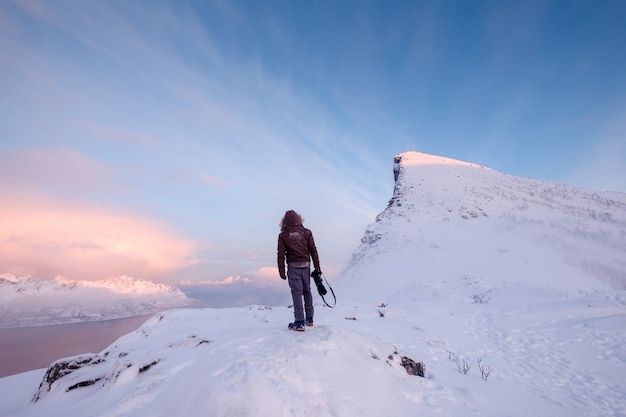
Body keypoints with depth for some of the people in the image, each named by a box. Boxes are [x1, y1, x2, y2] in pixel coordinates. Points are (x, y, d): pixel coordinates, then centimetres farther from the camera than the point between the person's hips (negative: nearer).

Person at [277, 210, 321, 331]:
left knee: (297, 293, 0)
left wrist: (281, 271, 3)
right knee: (307, 291, 16)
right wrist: (317, 267, 6)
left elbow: (281, 254, -3)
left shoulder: (283, 235, -1)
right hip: (306, 265, 3)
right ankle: (309, 318, 24)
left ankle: (299, 322, 2)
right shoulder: (306, 232, 4)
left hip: (293, 266, -3)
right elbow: (313, 250, 2)